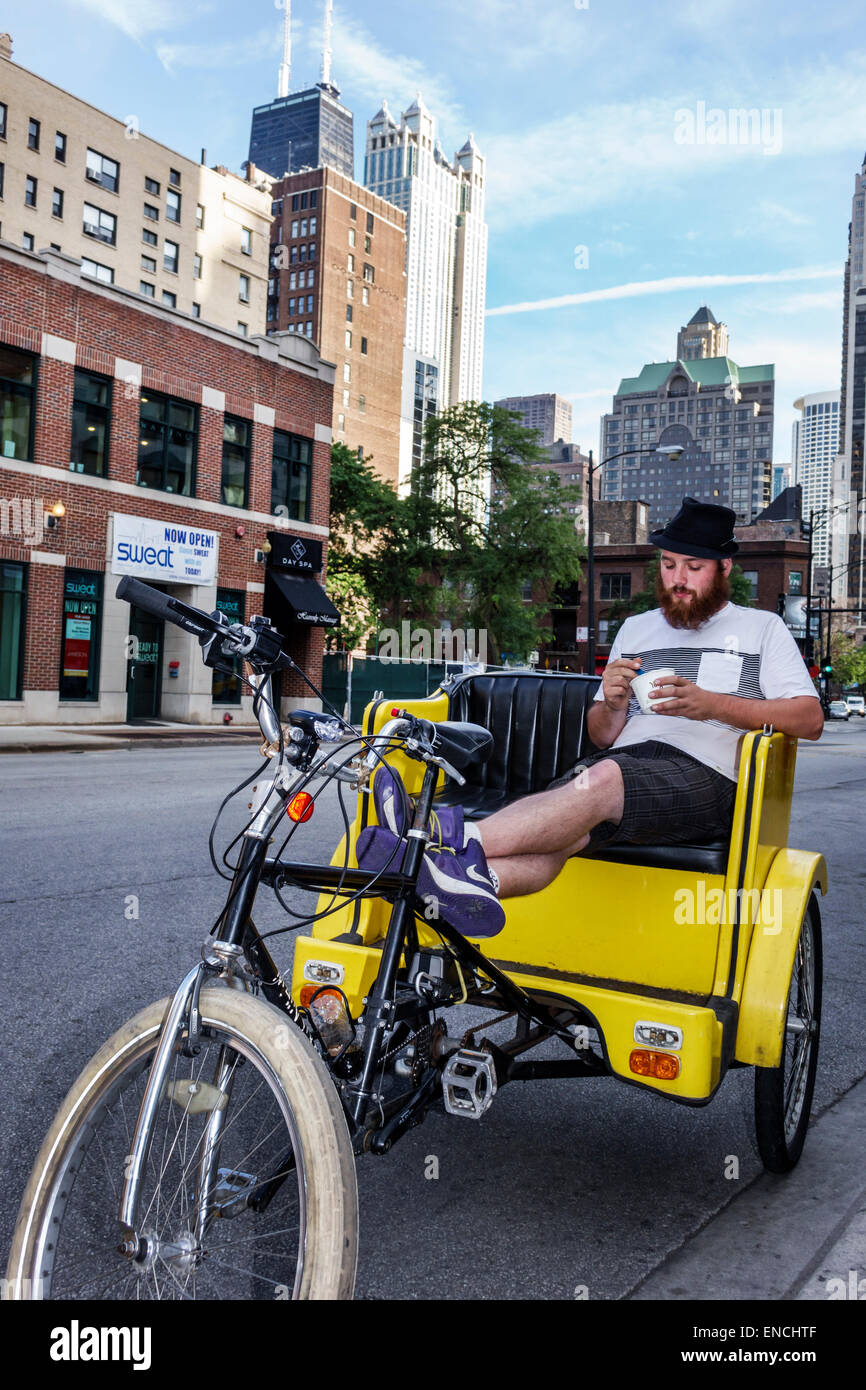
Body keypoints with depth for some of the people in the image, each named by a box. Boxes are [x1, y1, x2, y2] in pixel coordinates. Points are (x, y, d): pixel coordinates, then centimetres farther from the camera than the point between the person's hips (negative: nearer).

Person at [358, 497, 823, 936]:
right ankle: (471, 887, -61)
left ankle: (461, 841, -49)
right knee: (565, 827, -33)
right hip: (622, 763, 3)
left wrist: (712, 704, -10)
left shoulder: (762, 628, 17)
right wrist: (612, 705, -1)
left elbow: (810, 718, 3)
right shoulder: (636, 629, 27)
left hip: (706, 777, -3)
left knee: (604, 777, -36)